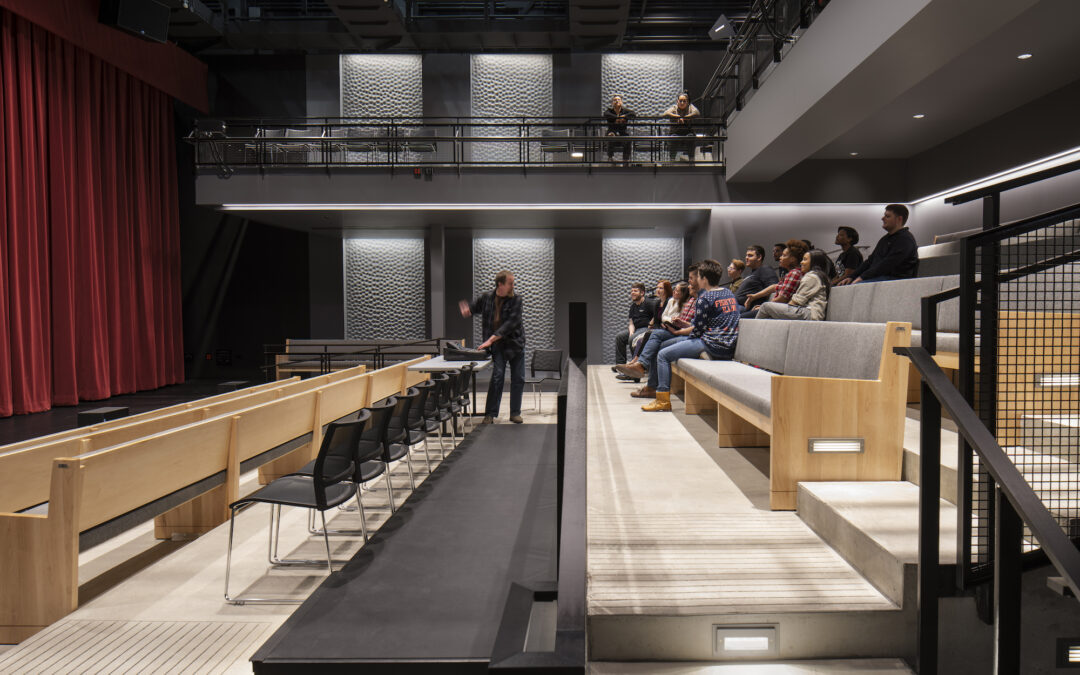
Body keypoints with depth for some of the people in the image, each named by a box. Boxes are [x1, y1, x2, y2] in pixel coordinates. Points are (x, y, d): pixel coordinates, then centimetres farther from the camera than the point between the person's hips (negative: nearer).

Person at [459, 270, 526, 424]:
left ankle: (515, 413, 16)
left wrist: (492, 339, -24)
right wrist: (466, 310, -7)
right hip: (498, 346, -1)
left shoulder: (516, 300, -7)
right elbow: (473, 307, 19)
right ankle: (490, 414, -3)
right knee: (497, 376, -11)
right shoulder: (487, 298, 0)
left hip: (516, 343, 1)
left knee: (518, 378, 3)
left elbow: (511, 323, -17)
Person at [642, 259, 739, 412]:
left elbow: (699, 328, -11)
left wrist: (689, 340, 10)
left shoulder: (705, 297, -11)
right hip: (729, 348, 10)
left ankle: (663, 399, -3)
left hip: (713, 346, -10)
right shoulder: (729, 293, 15)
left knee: (663, 355, -3)